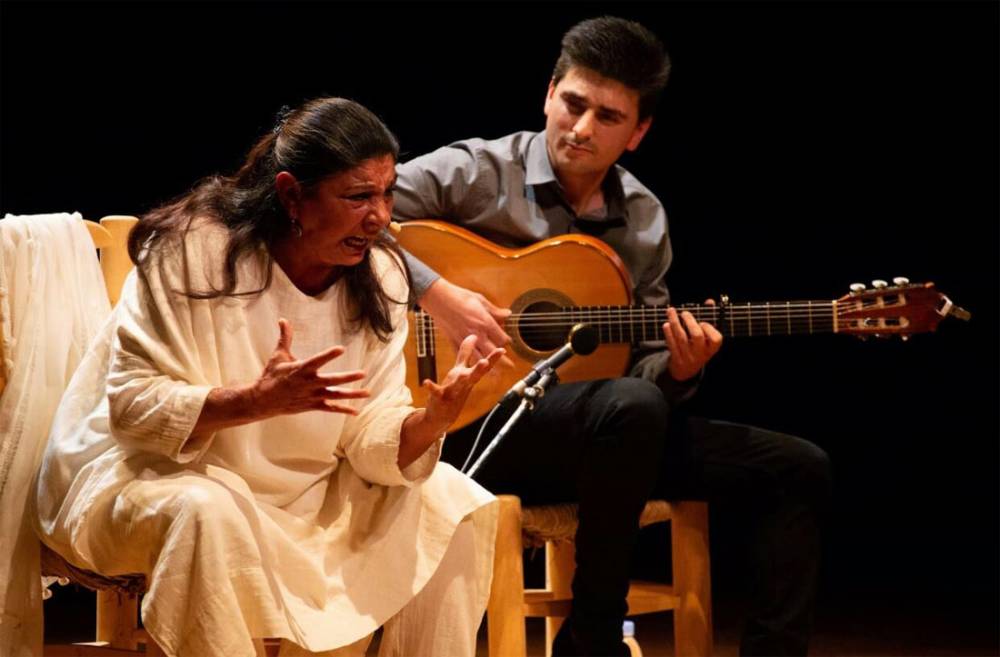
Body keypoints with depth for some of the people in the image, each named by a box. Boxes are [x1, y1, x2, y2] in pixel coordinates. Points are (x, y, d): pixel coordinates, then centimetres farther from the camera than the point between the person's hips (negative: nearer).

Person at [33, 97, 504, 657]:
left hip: (305, 490, 6)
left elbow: (372, 438, -6)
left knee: (448, 501, -9)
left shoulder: (379, 275, -3)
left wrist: (432, 421, -30)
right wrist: (259, 400, -37)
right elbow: (132, 405, -22)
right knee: (208, 510, -38)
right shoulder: (193, 249, -20)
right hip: (155, 472, -5)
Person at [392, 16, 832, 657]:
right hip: (477, 424, -6)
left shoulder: (644, 219, 11)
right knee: (629, 407, -37)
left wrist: (677, 369, -8)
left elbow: (641, 367, 15)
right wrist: (437, 293, -24)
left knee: (797, 470, -4)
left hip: (610, 432, 6)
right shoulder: (478, 172, -5)